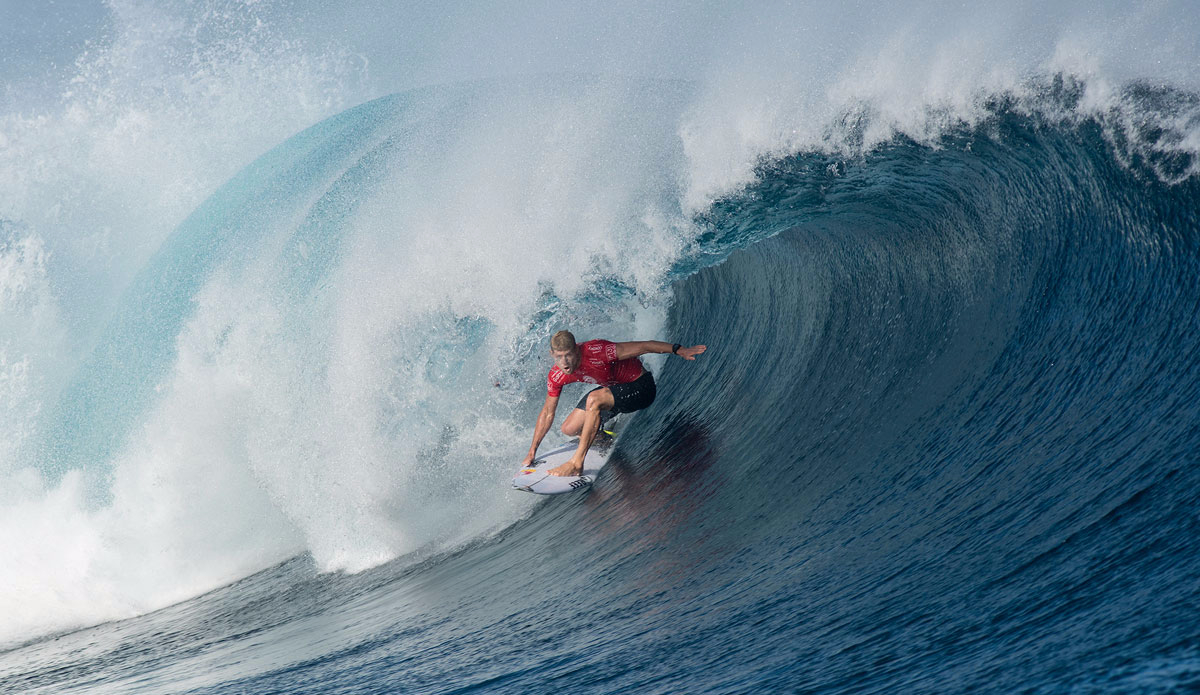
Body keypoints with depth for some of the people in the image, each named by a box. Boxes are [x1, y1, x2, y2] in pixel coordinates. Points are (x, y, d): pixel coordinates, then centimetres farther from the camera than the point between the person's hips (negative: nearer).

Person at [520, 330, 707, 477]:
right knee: (569, 429, -3)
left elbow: (643, 347, -26)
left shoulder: (596, 352, -32)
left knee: (594, 399, -34)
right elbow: (548, 413, 0)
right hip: (613, 388, 7)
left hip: (640, 386, -7)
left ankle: (577, 463, -31)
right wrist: (532, 451, 2)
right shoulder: (556, 376, -13)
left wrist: (678, 350, -31)